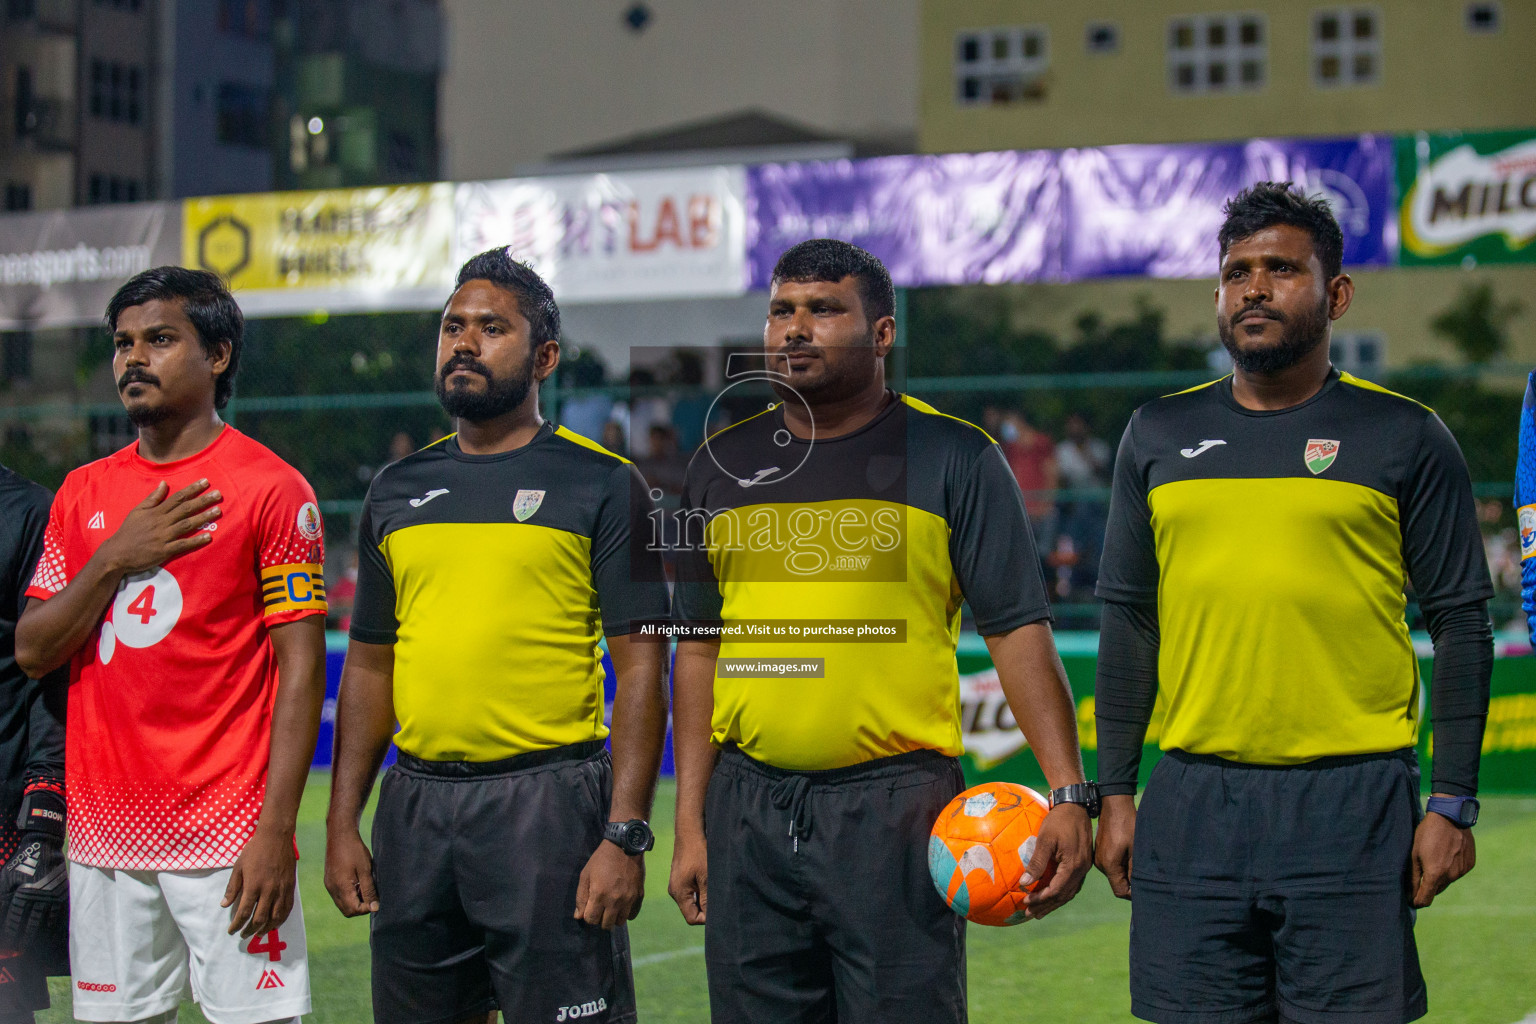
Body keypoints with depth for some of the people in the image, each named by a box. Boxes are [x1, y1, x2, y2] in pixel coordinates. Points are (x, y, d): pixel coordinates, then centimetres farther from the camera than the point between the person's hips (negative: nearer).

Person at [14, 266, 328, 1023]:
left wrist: (276, 828, -14)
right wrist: (116, 559, -7)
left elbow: (301, 667, -7)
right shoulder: (83, 493, 13)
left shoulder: (272, 489, -4)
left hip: (228, 839, -5)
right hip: (103, 832, 5)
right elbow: (31, 651, 9)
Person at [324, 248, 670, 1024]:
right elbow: (369, 667, 17)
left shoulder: (602, 486, -1)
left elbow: (640, 672, -5)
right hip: (415, 806, 5)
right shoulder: (397, 491, 14)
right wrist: (342, 823, 9)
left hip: (547, 802, -5)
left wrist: (626, 836, -14)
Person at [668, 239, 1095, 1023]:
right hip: (748, 807, 4)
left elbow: (1018, 630, -3)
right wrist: (689, 823, 9)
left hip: (894, 807, -4)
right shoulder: (724, 464, 12)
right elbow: (697, 646, 15)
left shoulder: (952, 457, 1)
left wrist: (1067, 791, -14)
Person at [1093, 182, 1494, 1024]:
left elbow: (1460, 623, 2)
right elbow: (1128, 618, 13)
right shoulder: (1159, 434, 11)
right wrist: (1114, 792, 8)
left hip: (1353, 805, -2)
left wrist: (1453, 803, -5)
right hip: (1192, 805, 3)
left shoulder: (1404, 437, 2)